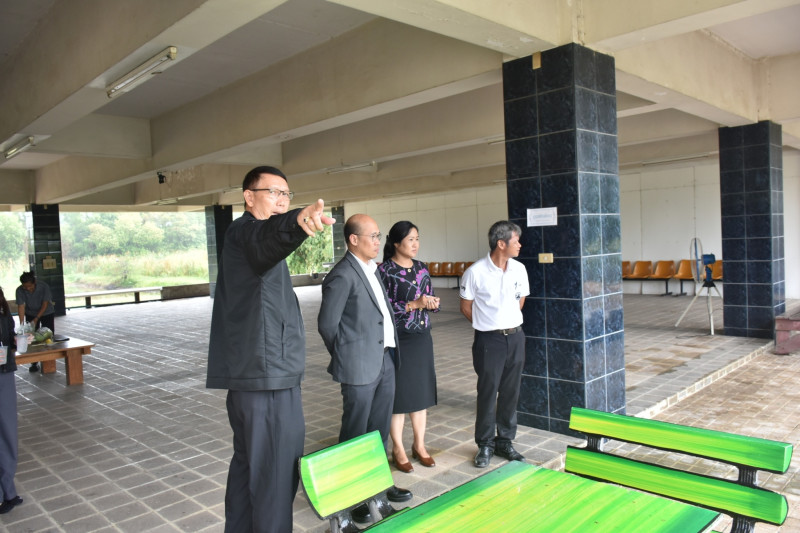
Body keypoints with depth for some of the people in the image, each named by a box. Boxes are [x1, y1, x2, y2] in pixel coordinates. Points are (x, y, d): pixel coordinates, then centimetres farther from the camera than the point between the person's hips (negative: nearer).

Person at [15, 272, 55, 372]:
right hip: (30, 314, 2)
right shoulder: (20, 290, -22)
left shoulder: (43, 286, -28)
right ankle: (34, 363, 4)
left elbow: (45, 304, -24)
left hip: (46, 313, -2)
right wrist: (21, 323, -32)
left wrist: (36, 319, -30)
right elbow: (21, 306, -24)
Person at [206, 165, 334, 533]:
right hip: (269, 379, -11)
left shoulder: (242, 237, 19)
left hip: (249, 377, 11)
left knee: (247, 464, 20)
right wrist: (296, 223, -60)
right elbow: (267, 237, -40)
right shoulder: (246, 231, -15)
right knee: (277, 475, -3)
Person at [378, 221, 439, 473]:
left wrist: (432, 303, -10)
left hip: (422, 338, 6)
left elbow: (430, 298, 12)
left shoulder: (421, 267, 7)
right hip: (398, 339, -5)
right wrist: (414, 304, -20)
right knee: (398, 393, 3)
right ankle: (398, 449, 18)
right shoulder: (385, 270, -10)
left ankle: (419, 445, 27)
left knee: (421, 391, 12)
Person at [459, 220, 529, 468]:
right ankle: (485, 445, 19)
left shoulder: (519, 269, 1)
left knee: (510, 392, 11)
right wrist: (488, 325, 6)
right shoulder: (475, 272, -12)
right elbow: (466, 307, -2)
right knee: (487, 393, 3)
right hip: (489, 339, -4)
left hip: (515, 336, 4)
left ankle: (505, 441, 27)